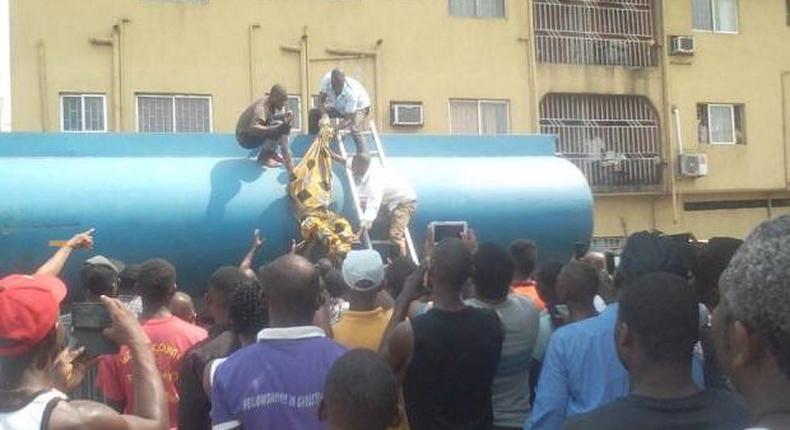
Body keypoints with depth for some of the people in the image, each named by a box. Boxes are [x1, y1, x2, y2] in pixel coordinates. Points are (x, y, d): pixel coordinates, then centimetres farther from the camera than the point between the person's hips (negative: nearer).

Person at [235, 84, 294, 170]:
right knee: (278, 125, -29)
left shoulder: (274, 104, -6)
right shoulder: (261, 107, -32)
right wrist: (275, 129, -57)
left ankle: (271, 152, 5)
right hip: (245, 137, -9)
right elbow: (253, 128, -49)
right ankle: (263, 156, -12)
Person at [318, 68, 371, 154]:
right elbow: (321, 101, -23)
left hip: (359, 106, -5)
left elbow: (349, 119, -37)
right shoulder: (327, 79, -31)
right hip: (339, 106, 5)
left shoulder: (351, 91, -41)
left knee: (354, 130, -31)